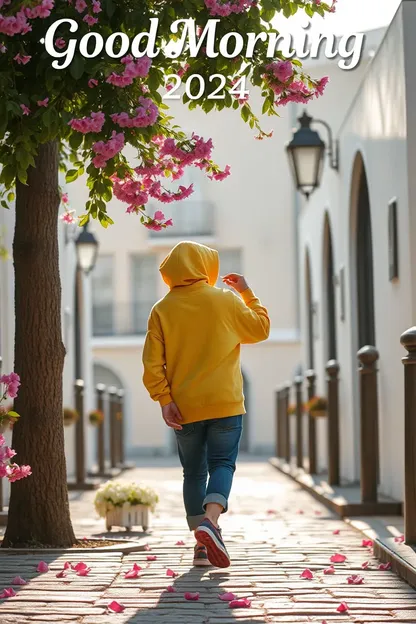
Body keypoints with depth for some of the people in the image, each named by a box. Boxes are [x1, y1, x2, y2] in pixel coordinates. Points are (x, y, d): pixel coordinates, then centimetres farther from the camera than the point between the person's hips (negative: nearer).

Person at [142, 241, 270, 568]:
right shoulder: (227, 301, -1)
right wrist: (247, 292, 23)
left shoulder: (162, 310, 1)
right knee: (222, 464, 2)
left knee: (194, 472, 11)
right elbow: (261, 329, 14)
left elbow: (152, 363, -5)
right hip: (226, 404, -2)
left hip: (184, 408, 2)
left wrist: (164, 400, -3)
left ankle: (202, 546, 8)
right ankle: (210, 520, -26)